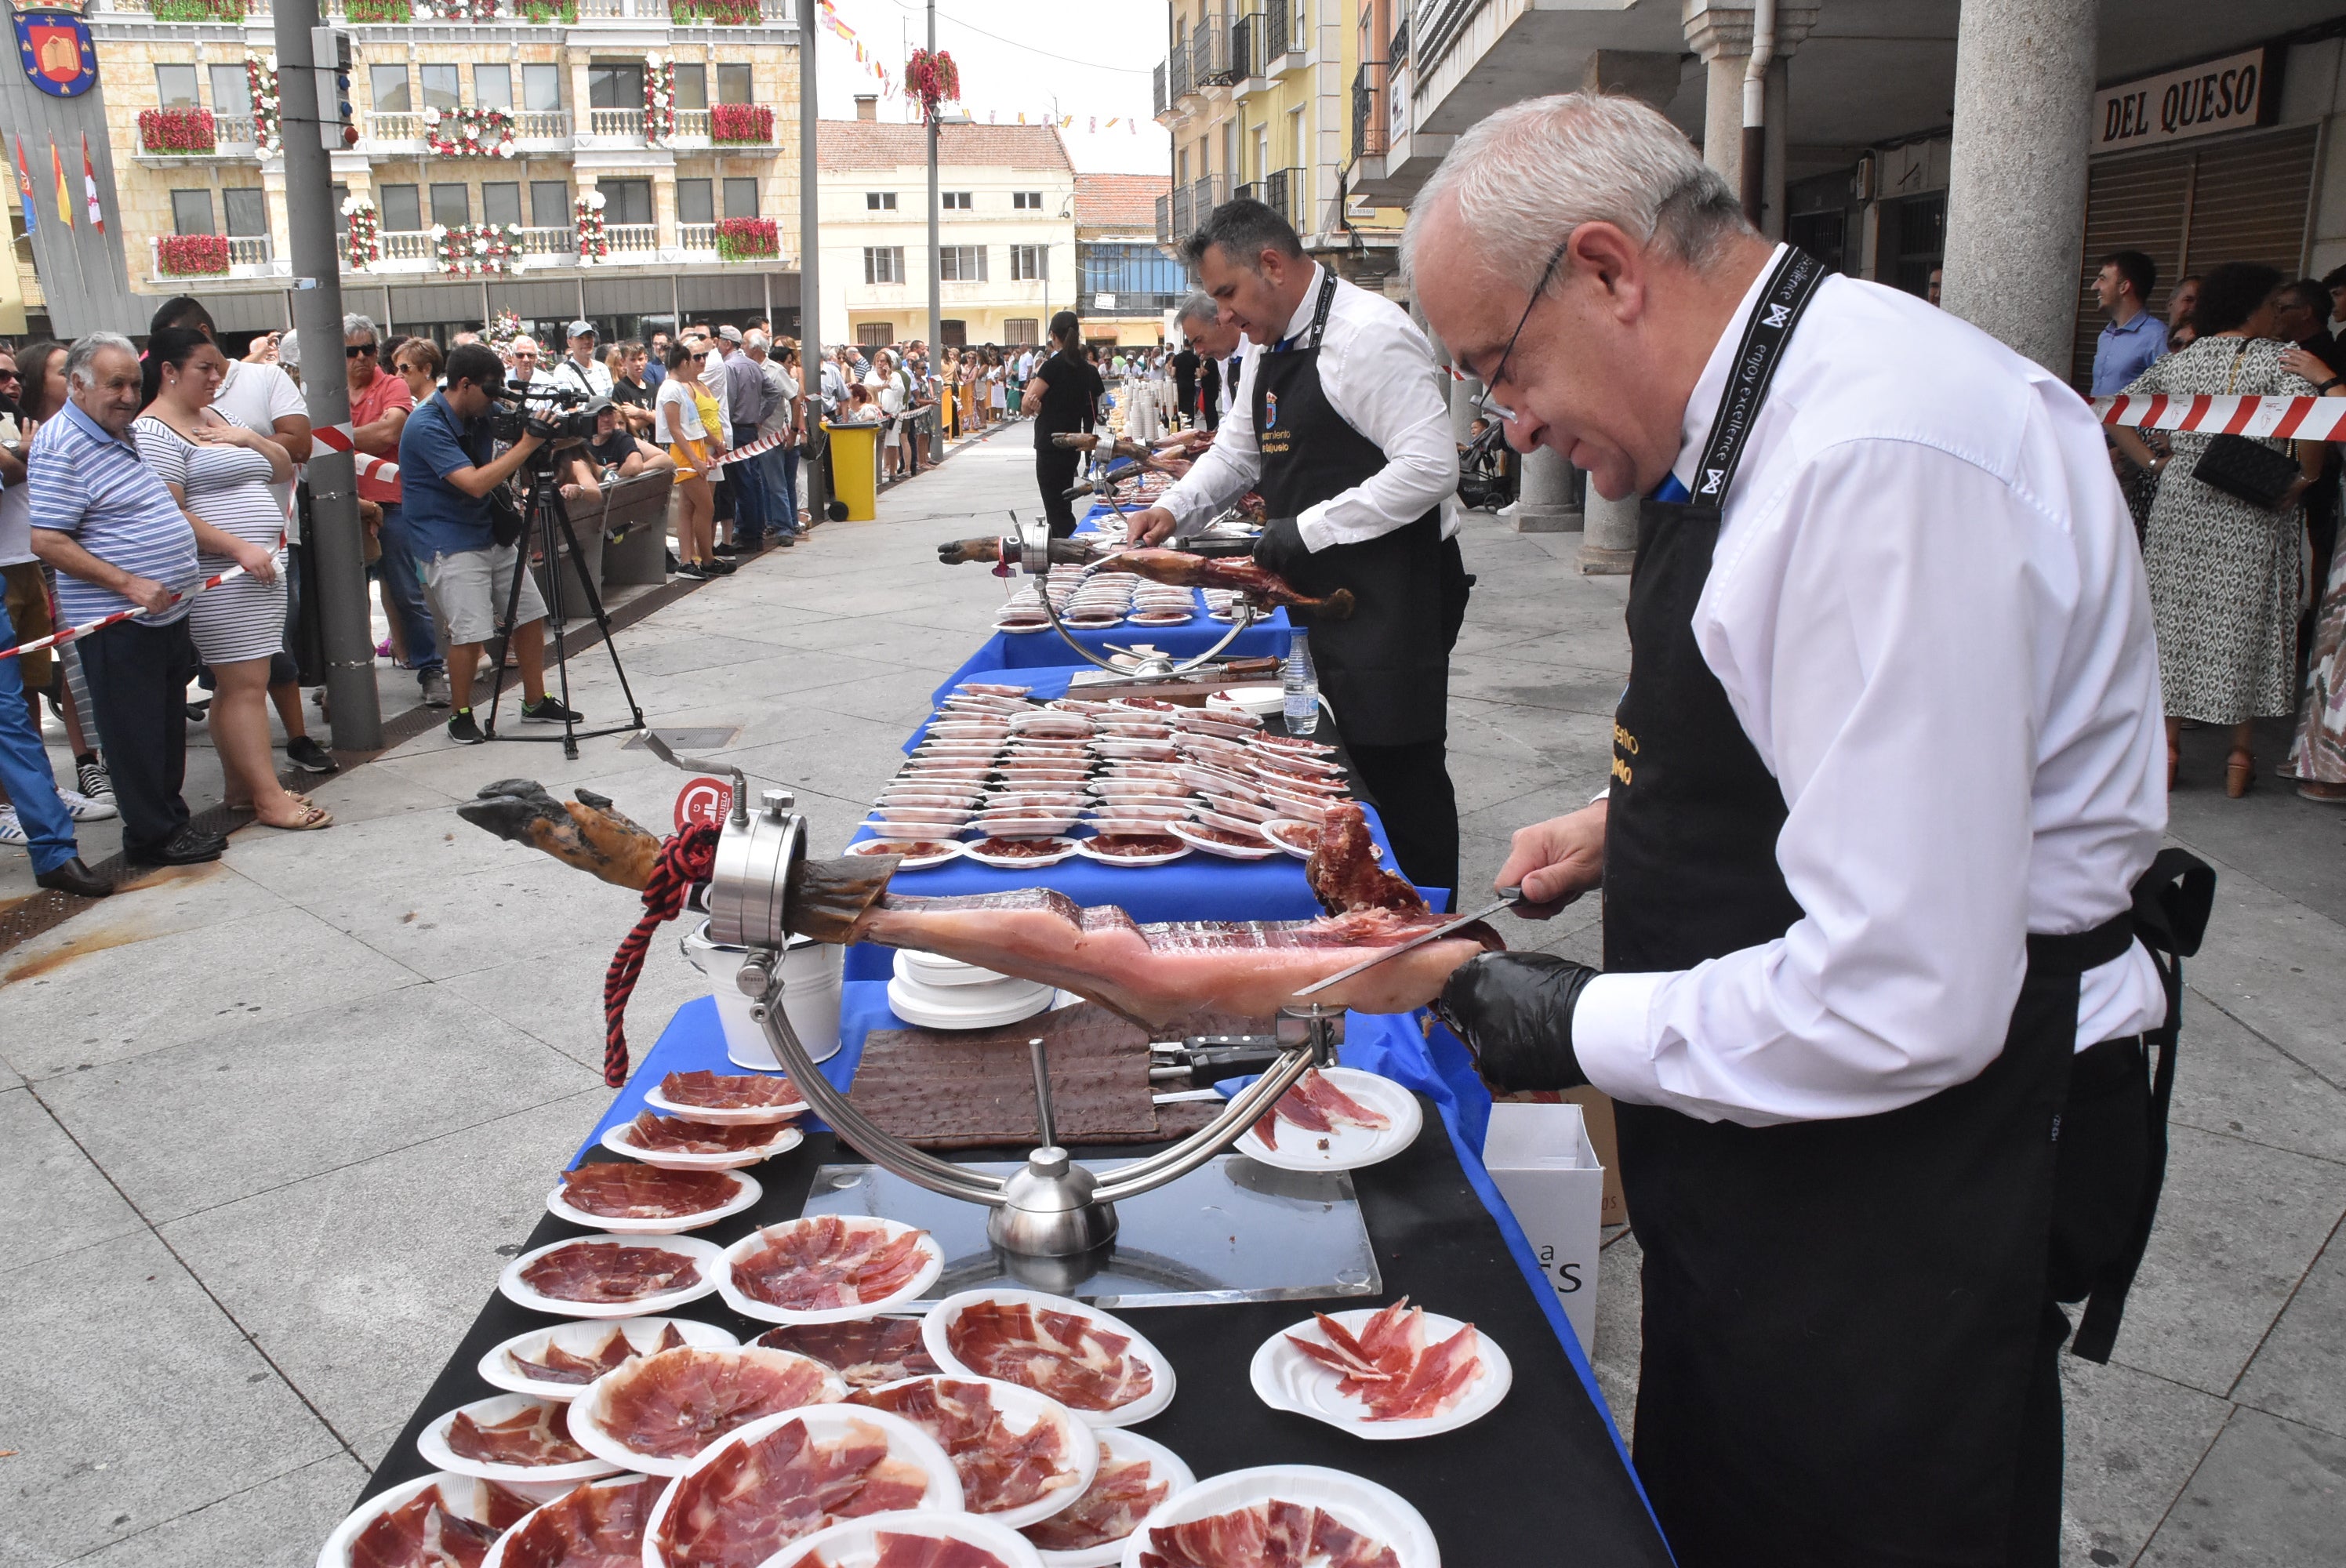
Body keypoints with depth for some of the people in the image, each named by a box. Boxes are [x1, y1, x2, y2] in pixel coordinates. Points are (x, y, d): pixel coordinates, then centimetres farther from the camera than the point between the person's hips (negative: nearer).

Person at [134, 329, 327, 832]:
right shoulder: (154, 432, -9)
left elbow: (283, 469, 19)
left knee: (239, 684, 12)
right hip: (220, 577, -9)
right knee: (244, 685, -9)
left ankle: (241, 788, 18)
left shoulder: (216, 420, 19)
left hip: (257, 570, 9)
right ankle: (269, 798, -8)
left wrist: (249, 439, 0)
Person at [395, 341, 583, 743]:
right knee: (470, 632, -14)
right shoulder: (427, 426, -19)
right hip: (450, 542, -8)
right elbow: (475, 483, -27)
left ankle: (536, 702, 20)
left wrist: (549, 436, -6)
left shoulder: (478, 416, 6)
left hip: (491, 533, 8)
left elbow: (501, 470, 14)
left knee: (530, 616, 7)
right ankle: (460, 715, 4)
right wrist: (526, 445, -24)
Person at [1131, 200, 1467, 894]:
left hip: (1395, 592, -9)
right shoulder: (1273, 346, 13)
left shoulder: (1368, 335, -17)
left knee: (1400, 769, -4)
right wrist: (1175, 508, 4)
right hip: (1323, 591, 9)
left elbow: (1430, 468, -24)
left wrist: (1309, 529, -21)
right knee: (1349, 760, 14)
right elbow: (1237, 450, 23)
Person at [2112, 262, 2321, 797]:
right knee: (2244, 626, 4)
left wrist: (2152, 461, 8)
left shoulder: (2180, 359, 8)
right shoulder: (2275, 357, -7)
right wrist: (2306, 476, -11)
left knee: (2175, 618, 8)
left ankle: (2168, 744, 11)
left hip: (2180, 509, 4)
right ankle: (2241, 756, 10)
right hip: (2250, 518, -3)